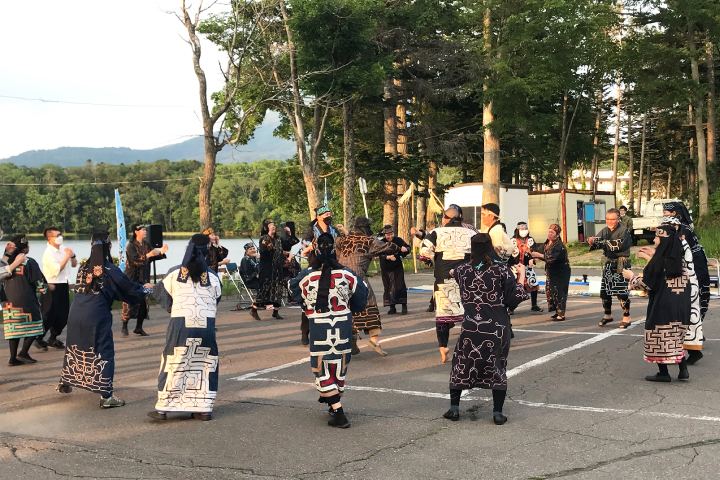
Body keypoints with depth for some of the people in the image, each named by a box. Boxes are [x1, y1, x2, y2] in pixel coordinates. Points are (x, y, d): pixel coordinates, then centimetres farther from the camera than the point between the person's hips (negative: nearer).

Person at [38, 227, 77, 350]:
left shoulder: (63, 249, 7)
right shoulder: (48, 253, -14)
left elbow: (74, 265, 16)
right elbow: (57, 269, -23)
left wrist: (72, 255, -3)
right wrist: (67, 256, -16)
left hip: (63, 285, 7)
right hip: (52, 287, -7)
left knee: (64, 315, 11)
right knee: (49, 315, -2)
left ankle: (53, 339, 25)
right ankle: (39, 339, 14)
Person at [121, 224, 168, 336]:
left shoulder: (146, 245, 11)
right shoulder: (131, 246, -8)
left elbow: (153, 257, 6)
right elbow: (136, 260, -20)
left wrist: (161, 252, -10)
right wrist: (148, 255, -30)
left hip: (144, 278, 6)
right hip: (132, 278, -6)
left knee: (144, 302, 4)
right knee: (130, 302, -7)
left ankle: (139, 328, 13)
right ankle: (124, 327, 4)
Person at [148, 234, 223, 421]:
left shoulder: (175, 273, 1)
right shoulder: (213, 276, 2)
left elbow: (160, 293, 12)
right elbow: (217, 298, 10)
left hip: (180, 323, 0)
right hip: (206, 325, 1)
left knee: (172, 365, 8)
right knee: (207, 365, 12)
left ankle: (162, 408, 11)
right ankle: (204, 408, 12)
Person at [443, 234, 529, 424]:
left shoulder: (463, 270, 1)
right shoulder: (501, 269, -8)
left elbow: (454, 273, 27)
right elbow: (516, 297, -9)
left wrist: (453, 272, 51)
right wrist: (521, 275, 6)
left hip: (470, 327, 1)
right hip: (497, 328, -1)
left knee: (461, 365, 15)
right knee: (498, 367, 10)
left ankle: (454, 408, 16)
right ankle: (498, 413, 10)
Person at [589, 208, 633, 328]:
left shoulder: (624, 231, -9)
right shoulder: (605, 231, 11)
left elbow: (618, 245, -23)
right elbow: (598, 240, -1)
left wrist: (604, 242, -23)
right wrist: (592, 242, -24)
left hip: (620, 264, -6)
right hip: (608, 263, 7)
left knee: (621, 292, -8)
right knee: (605, 290, 10)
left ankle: (626, 317, 4)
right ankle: (608, 315, 27)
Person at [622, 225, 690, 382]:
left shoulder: (659, 261, -15)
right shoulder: (680, 260, 5)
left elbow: (646, 284, -12)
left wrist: (631, 277, 5)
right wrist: (651, 257, 29)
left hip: (661, 306, -7)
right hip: (680, 307, 7)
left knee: (660, 338, 4)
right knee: (676, 338, 18)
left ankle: (663, 373, 9)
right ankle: (683, 369, 11)